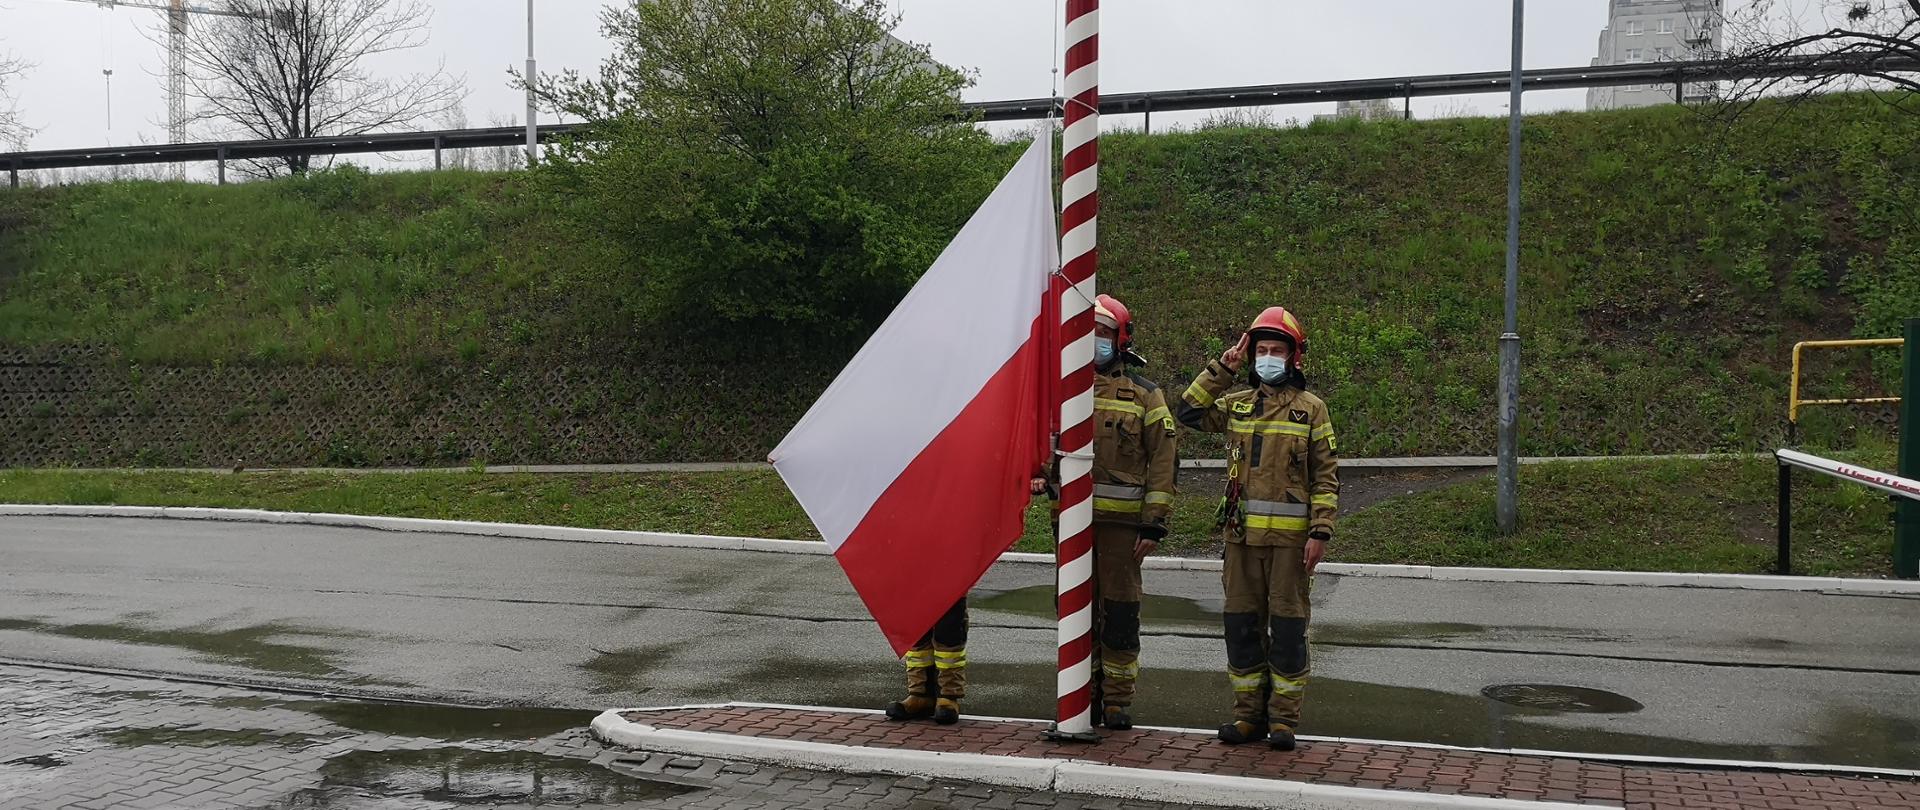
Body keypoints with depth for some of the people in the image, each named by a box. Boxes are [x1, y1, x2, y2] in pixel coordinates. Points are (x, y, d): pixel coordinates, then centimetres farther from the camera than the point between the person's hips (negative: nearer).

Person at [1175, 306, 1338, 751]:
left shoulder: (1311, 409, 2)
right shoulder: (1237, 404, 12)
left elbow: (1326, 477, -1)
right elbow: (1190, 412, 3)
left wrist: (1320, 532, -9)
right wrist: (1222, 368, 0)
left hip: (1290, 536, -4)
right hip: (1241, 533, 4)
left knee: (1287, 626, 1)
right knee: (1242, 623, 7)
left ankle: (1284, 719, 9)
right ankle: (1249, 714, 17)